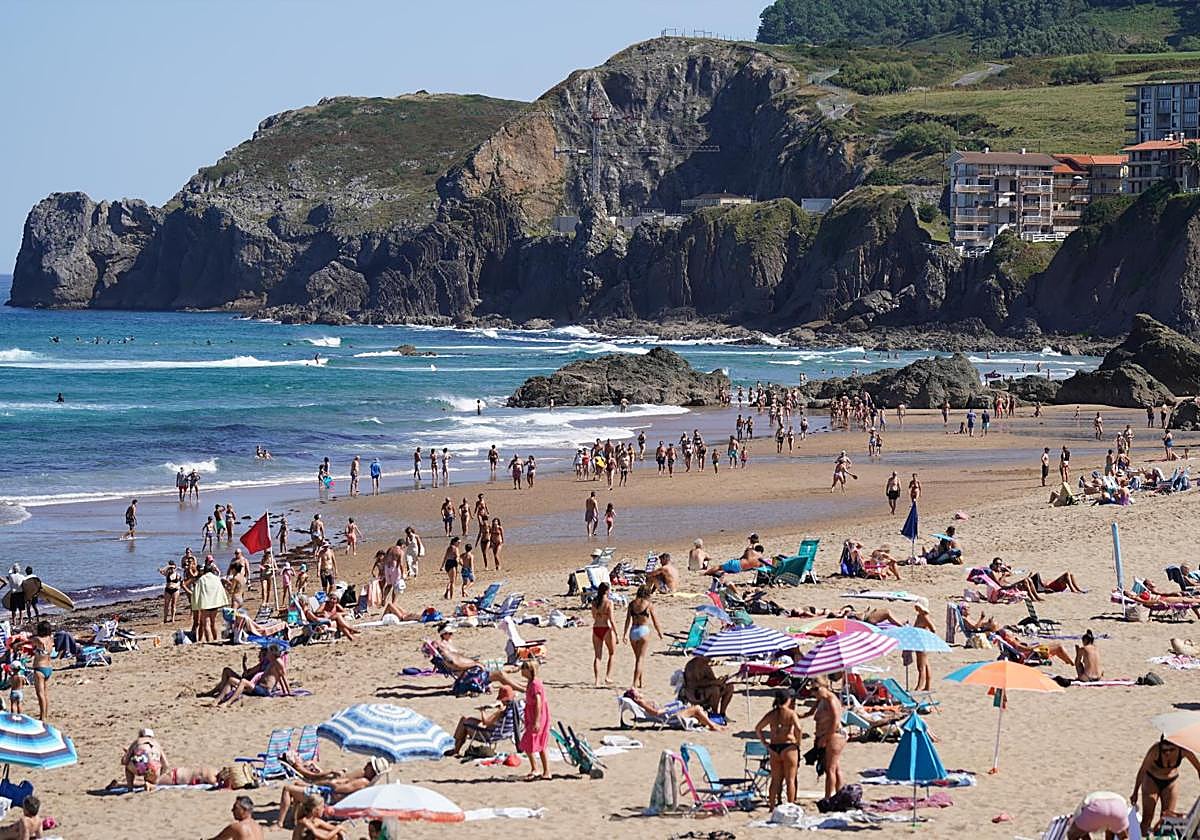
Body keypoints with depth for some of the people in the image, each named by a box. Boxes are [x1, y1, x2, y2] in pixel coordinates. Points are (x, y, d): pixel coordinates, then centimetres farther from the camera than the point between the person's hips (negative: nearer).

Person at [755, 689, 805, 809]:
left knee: (775, 779, 14)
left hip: (774, 748, 4)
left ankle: (772, 804, 14)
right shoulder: (791, 713, -6)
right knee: (790, 779, 3)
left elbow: (757, 728, 10)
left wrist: (764, 743, 13)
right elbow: (798, 729, -20)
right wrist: (798, 742, -6)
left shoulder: (771, 714, 8)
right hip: (788, 746, -4)